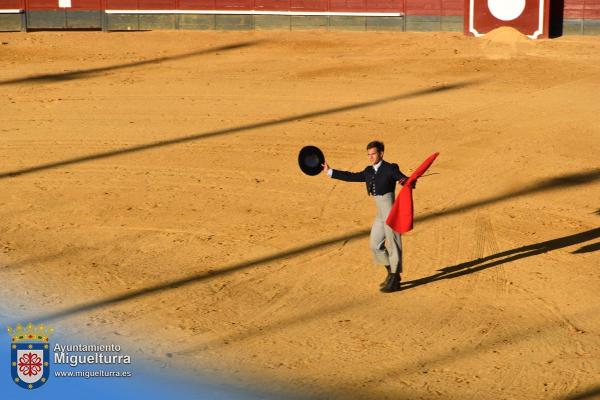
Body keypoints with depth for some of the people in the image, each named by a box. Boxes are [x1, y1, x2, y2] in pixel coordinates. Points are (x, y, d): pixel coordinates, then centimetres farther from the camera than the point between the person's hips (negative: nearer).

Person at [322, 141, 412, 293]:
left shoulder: (390, 169, -12)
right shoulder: (369, 171, 11)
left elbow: (407, 180, -24)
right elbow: (351, 176, 18)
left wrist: (406, 182, -49)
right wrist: (330, 171, 20)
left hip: (391, 212, -8)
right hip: (380, 214, 8)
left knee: (393, 245, -1)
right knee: (375, 245, 14)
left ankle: (394, 280, 7)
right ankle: (391, 273, 27)